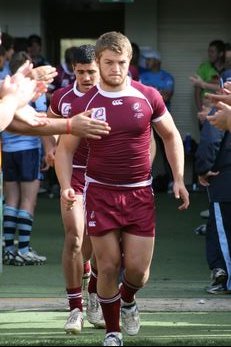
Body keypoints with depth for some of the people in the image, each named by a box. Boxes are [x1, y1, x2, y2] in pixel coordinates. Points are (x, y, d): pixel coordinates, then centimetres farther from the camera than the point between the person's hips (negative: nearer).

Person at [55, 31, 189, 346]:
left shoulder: (148, 97, -1)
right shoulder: (84, 104, -4)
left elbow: (171, 135, 11)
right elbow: (65, 149, 3)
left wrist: (179, 178, 3)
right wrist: (66, 186, -13)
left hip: (140, 193, 1)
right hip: (100, 193, -1)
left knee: (138, 269, -1)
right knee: (108, 266, -2)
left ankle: (128, 300, 34)